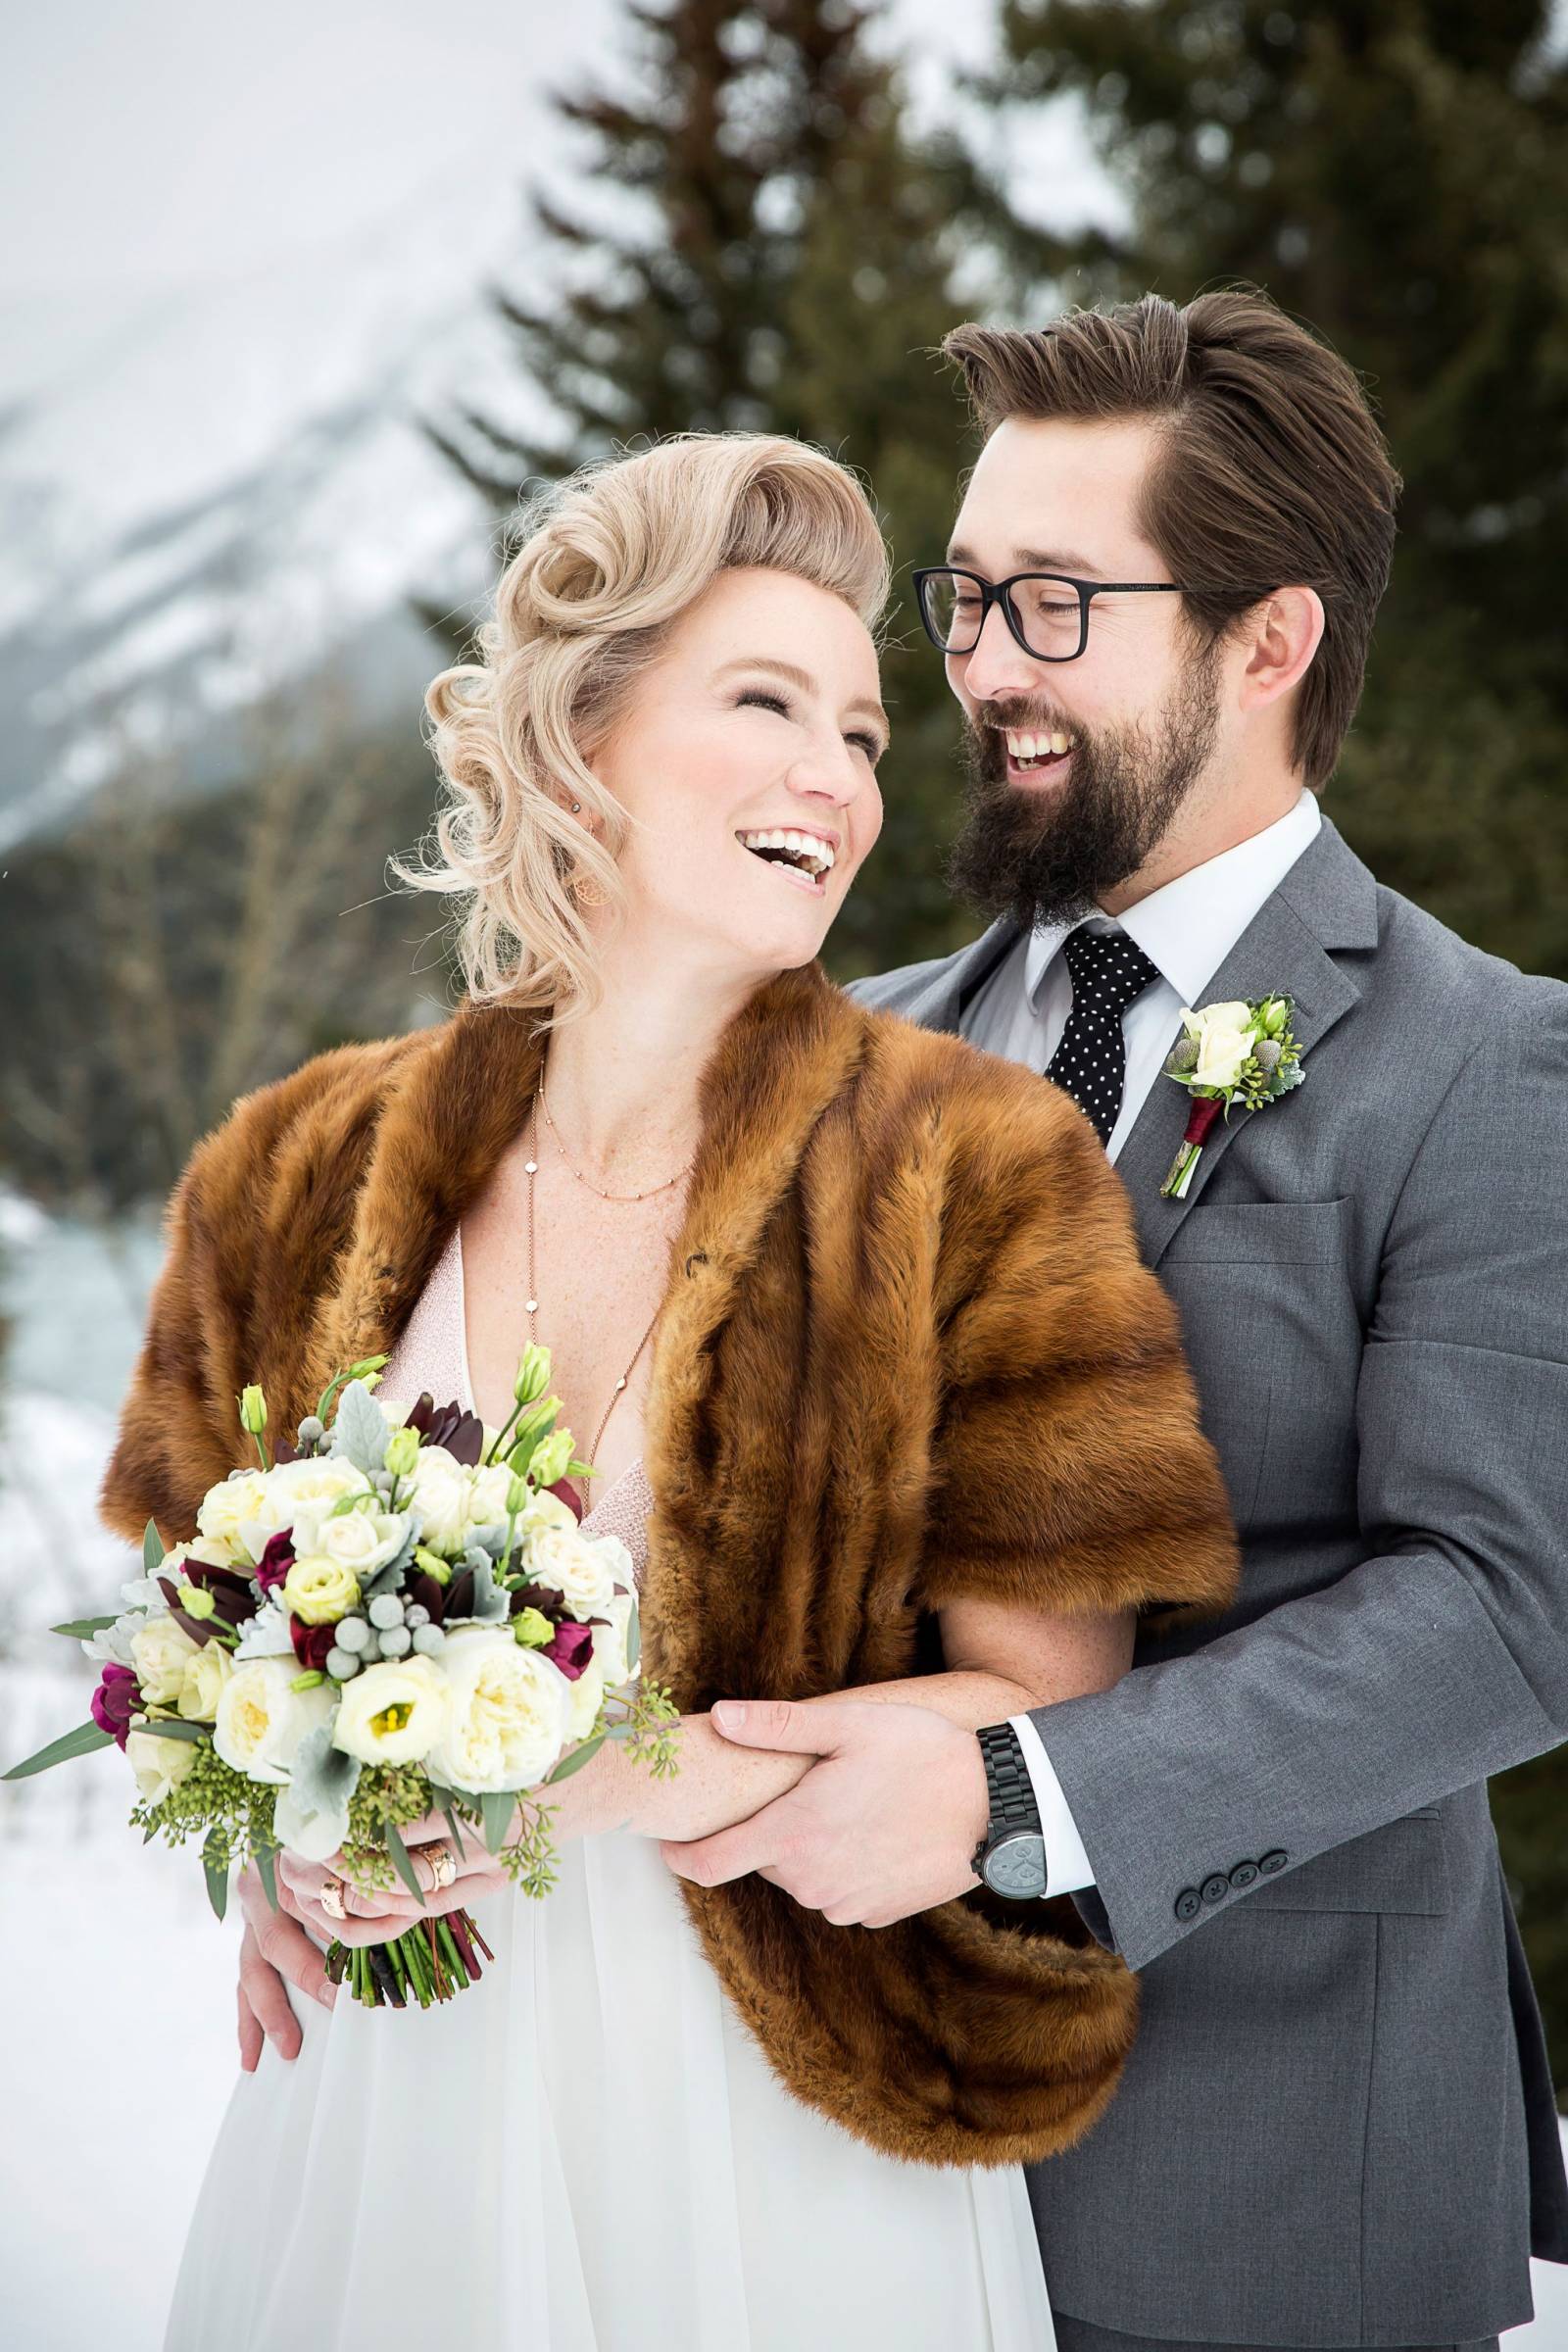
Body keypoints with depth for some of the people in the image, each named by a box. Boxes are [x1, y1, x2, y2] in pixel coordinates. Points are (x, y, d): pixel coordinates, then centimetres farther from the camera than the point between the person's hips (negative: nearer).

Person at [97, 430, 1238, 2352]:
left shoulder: (975, 1176, -10)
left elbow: (1041, 1707, -12)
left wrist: (597, 1779, -21)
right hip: (398, 2101, 3)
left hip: (783, 2134, -2)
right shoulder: (309, 1177, 0)